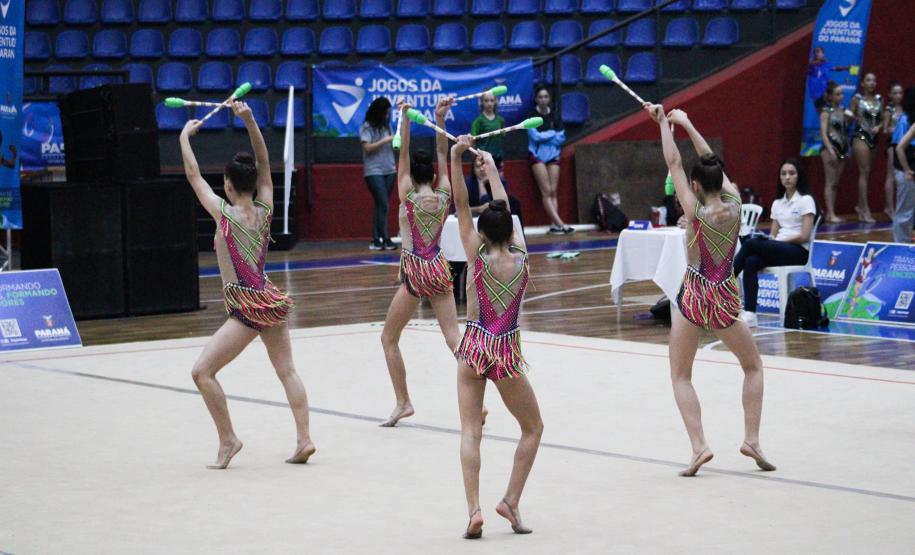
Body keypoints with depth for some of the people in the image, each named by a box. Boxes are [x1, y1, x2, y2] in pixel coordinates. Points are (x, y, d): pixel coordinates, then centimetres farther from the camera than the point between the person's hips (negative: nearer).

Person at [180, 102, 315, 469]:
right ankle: (303, 439, 5)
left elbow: (193, 176, -1)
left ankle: (227, 440, -2)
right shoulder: (264, 210, 0)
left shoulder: (225, 214, -12)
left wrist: (185, 136, 11)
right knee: (287, 371, 10)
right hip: (271, 301, 7)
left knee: (203, 372, -2)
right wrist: (249, 120, 1)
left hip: (247, 308, -7)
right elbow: (264, 162, 9)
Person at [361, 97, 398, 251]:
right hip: (374, 171, -6)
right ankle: (385, 240, -12)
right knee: (383, 205, -12)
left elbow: (391, 147, 15)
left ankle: (376, 240, 6)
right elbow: (367, 148, -13)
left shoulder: (386, 126, 11)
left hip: (389, 170, 6)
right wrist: (385, 140, -17)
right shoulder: (367, 127, -5)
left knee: (381, 206, 4)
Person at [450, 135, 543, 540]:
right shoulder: (521, 257, -3)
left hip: (474, 348, -1)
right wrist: (492, 168, 21)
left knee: (470, 431, -2)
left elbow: (461, 206, -10)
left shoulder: (478, 256, -8)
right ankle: (510, 501, 4)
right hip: (507, 353, 1)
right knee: (533, 429, 17)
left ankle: (474, 509, -17)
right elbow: (506, 211, 11)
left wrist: (456, 158, -10)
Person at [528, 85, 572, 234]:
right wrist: (553, 134, -3)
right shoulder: (532, 116, 0)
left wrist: (544, 136, -7)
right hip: (538, 156, -4)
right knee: (546, 192, -11)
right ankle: (559, 223, -18)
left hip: (553, 155, 4)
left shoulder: (554, 116, 10)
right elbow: (535, 136, -11)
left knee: (553, 192, -3)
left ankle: (554, 224, -9)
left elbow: (562, 137, 4)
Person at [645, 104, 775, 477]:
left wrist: (663, 123, 3)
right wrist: (686, 124, 14)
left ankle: (699, 446, -6)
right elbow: (712, 163, 7)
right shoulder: (734, 204, -6)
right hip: (725, 300, 3)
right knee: (753, 366, 23)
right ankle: (751, 439, 11)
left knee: (680, 376, 11)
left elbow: (673, 163, -8)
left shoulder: (696, 211, -15)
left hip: (693, 298, -3)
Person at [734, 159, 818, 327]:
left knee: (750, 244, -28)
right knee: (751, 262, -30)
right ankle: (750, 314, -37)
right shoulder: (777, 203, 19)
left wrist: (781, 240, -14)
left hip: (799, 252, -6)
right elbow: (773, 235, 15)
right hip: (778, 250, 6)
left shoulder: (806, 200, 0)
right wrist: (767, 239, -8)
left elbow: (804, 236, -9)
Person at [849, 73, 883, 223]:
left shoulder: (879, 99, 9)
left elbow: (882, 119, 13)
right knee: (864, 172, -10)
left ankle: (860, 206, 23)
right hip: (861, 136, -6)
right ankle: (865, 210, -12)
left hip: (874, 137, 6)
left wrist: (879, 127, -5)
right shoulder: (857, 98, -4)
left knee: (867, 173, 12)